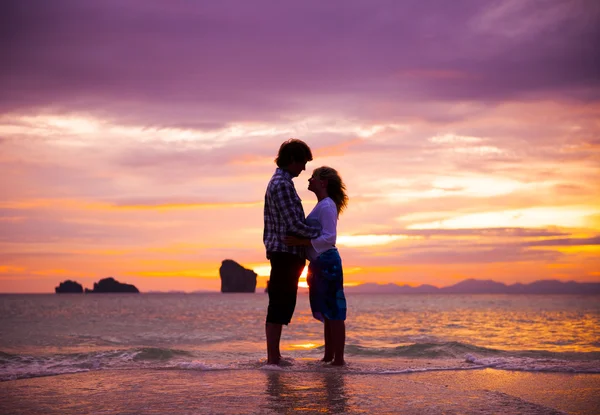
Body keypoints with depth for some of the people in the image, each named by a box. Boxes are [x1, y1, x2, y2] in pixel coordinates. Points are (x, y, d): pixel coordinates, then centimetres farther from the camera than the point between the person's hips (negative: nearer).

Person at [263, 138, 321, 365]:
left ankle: (274, 356, 18)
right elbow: (294, 225, -19)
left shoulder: (275, 183, 18)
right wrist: (320, 232, -6)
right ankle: (272, 359, -4)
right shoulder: (283, 184, -15)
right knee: (279, 306, -7)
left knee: (280, 305, 13)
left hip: (281, 253, 10)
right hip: (286, 253, -10)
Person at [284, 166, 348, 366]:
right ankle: (328, 357, 20)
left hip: (327, 263, -10)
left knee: (333, 312, -7)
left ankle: (338, 358, -4)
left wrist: (301, 241, -26)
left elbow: (329, 238, -20)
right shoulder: (321, 206, 19)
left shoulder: (327, 206, -11)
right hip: (320, 264, 10)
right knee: (327, 312, 14)